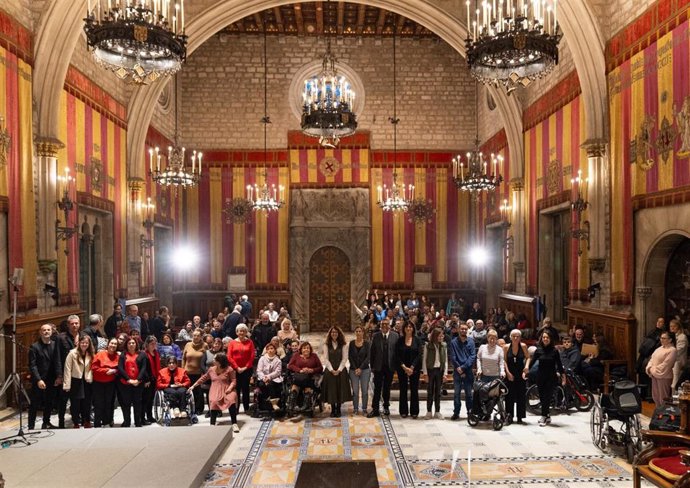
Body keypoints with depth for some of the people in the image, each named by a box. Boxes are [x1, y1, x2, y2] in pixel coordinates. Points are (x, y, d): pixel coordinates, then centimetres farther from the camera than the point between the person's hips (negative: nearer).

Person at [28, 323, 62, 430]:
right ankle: (31, 427, 10)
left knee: (49, 403, 12)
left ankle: (46, 423, 26)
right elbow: (32, 365, -10)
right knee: (35, 405, 3)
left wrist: (59, 376, -7)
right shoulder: (34, 347, -5)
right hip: (38, 381, -4)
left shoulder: (55, 345, 5)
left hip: (52, 380, 4)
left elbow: (58, 362, 2)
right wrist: (38, 380, -17)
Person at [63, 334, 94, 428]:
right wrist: (67, 385, -14)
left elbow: (91, 369, 5)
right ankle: (76, 424, 15)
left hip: (87, 383, 4)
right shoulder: (72, 353, -9)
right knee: (75, 405, 3)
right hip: (75, 382, -4)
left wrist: (90, 379, -9)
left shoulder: (90, 355, 5)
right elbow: (67, 370, -11)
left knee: (87, 404, 10)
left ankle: (87, 424, 22)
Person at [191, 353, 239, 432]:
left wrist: (230, 388, -20)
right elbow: (203, 378, 23)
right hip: (215, 391, 3)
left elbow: (233, 381, -2)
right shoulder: (211, 369, 12)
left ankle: (234, 424, -29)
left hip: (226, 390, -3)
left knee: (232, 399, -34)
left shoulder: (229, 369, -1)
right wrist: (193, 386, 23)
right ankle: (212, 424, -24)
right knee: (214, 402, -32)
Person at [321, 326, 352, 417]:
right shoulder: (326, 345, 5)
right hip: (329, 371, 0)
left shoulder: (343, 345, 4)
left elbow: (344, 359, -1)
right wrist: (332, 370, -9)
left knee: (340, 389, 0)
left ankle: (338, 410, 9)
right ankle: (333, 410, 9)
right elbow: (326, 359, 0)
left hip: (340, 370, 0)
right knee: (331, 390, 0)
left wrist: (339, 370, -10)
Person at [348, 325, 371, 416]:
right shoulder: (352, 343, 5)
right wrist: (355, 368, -6)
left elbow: (368, 357, -3)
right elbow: (349, 357, 3)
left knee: (365, 390, 0)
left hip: (365, 369, -1)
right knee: (355, 390, 1)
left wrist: (360, 368, -9)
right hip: (353, 369, 1)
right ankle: (355, 408, 11)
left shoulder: (367, 343, 1)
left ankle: (364, 409, 10)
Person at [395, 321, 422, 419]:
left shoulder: (417, 340, 1)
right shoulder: (400, 340, 2)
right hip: (402, 368, 0)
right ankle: (403, 411, 11)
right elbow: (397, 355, -1)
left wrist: (412, 367, -12)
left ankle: (414, 411, 10)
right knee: (403, 390, 4)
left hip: (414, 368, 0)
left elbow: (419, 354, -5)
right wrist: (404, 367, -11)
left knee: (414, 389, 2)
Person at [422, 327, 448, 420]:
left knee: (438, 392, 7)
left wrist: (445, 373, -2)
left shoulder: (444, 345, 2)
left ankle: (437, 411, 15)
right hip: (430, 370, -2)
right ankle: (429, 411, 14)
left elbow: (446, 360, 4)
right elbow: (424, 359, -3)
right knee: (430, 392, 5)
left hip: (440, 370, 2)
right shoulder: (428, 345, -5)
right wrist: (425, 373, -8)